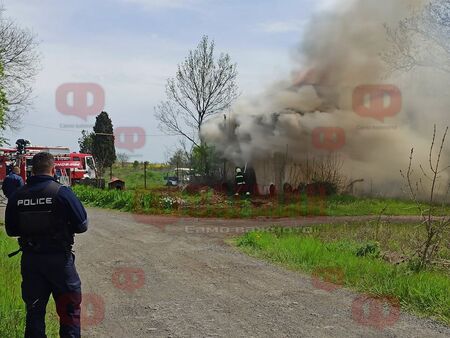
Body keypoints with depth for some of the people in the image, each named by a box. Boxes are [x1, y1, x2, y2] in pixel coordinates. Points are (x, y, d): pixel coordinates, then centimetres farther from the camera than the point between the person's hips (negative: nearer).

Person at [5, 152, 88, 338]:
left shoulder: (17, 196, -1)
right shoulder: (61, 192, -13)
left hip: (29, 260, 4)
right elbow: (82, 225, -9)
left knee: (34, 310, 14)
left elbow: (11, 230, 8)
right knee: (69, 308, 9)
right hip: (59, 259, -4)